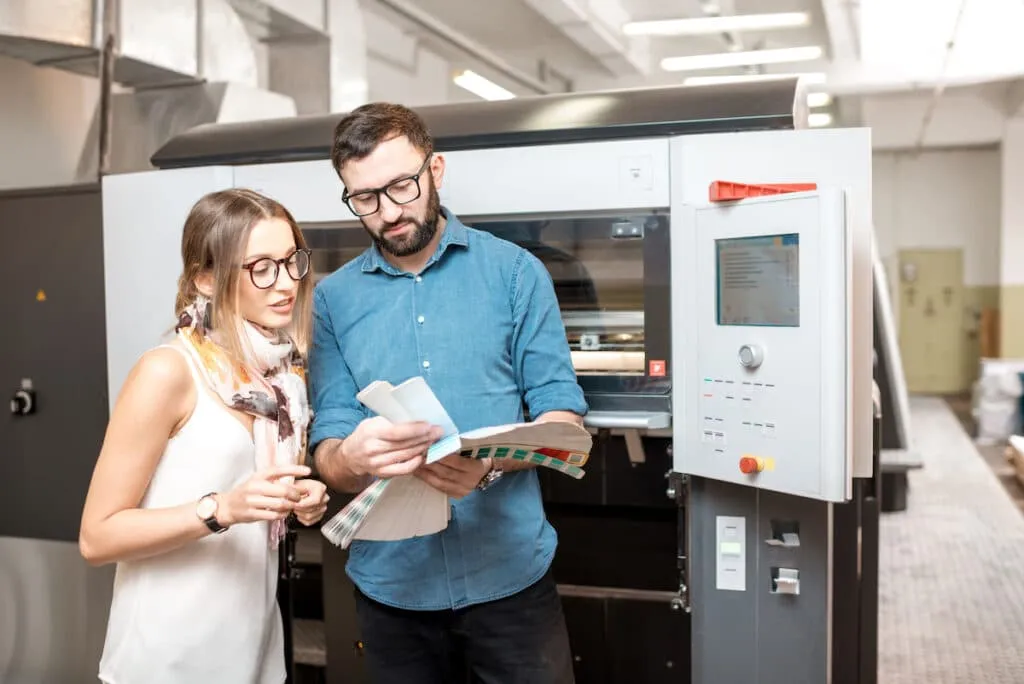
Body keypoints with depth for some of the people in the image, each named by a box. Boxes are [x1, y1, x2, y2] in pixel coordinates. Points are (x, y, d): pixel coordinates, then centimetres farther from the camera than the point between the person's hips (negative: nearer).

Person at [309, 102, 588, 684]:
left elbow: (561, 412, -4)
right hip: (391, 581, 2)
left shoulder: (515, 271, -2)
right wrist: (354, 458, -25)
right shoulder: (334, 299, 1)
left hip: (511, 570, -1)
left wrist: (492, 464, -23)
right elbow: (327, 455, -2)